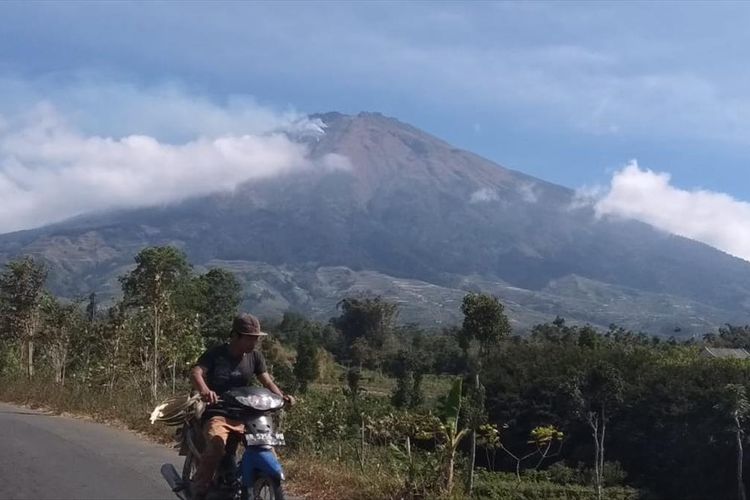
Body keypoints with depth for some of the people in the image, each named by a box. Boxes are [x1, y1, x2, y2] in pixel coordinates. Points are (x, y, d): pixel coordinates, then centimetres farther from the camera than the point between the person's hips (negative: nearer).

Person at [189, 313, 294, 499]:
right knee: (216, 444, -34)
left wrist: (282, 396, -17)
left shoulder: (255, 356, 6)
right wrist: (204, 390, -44)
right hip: (217, 414, -5)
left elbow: (267, 382, 4)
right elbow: (195, 373, -22)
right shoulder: (215, 354, -8)